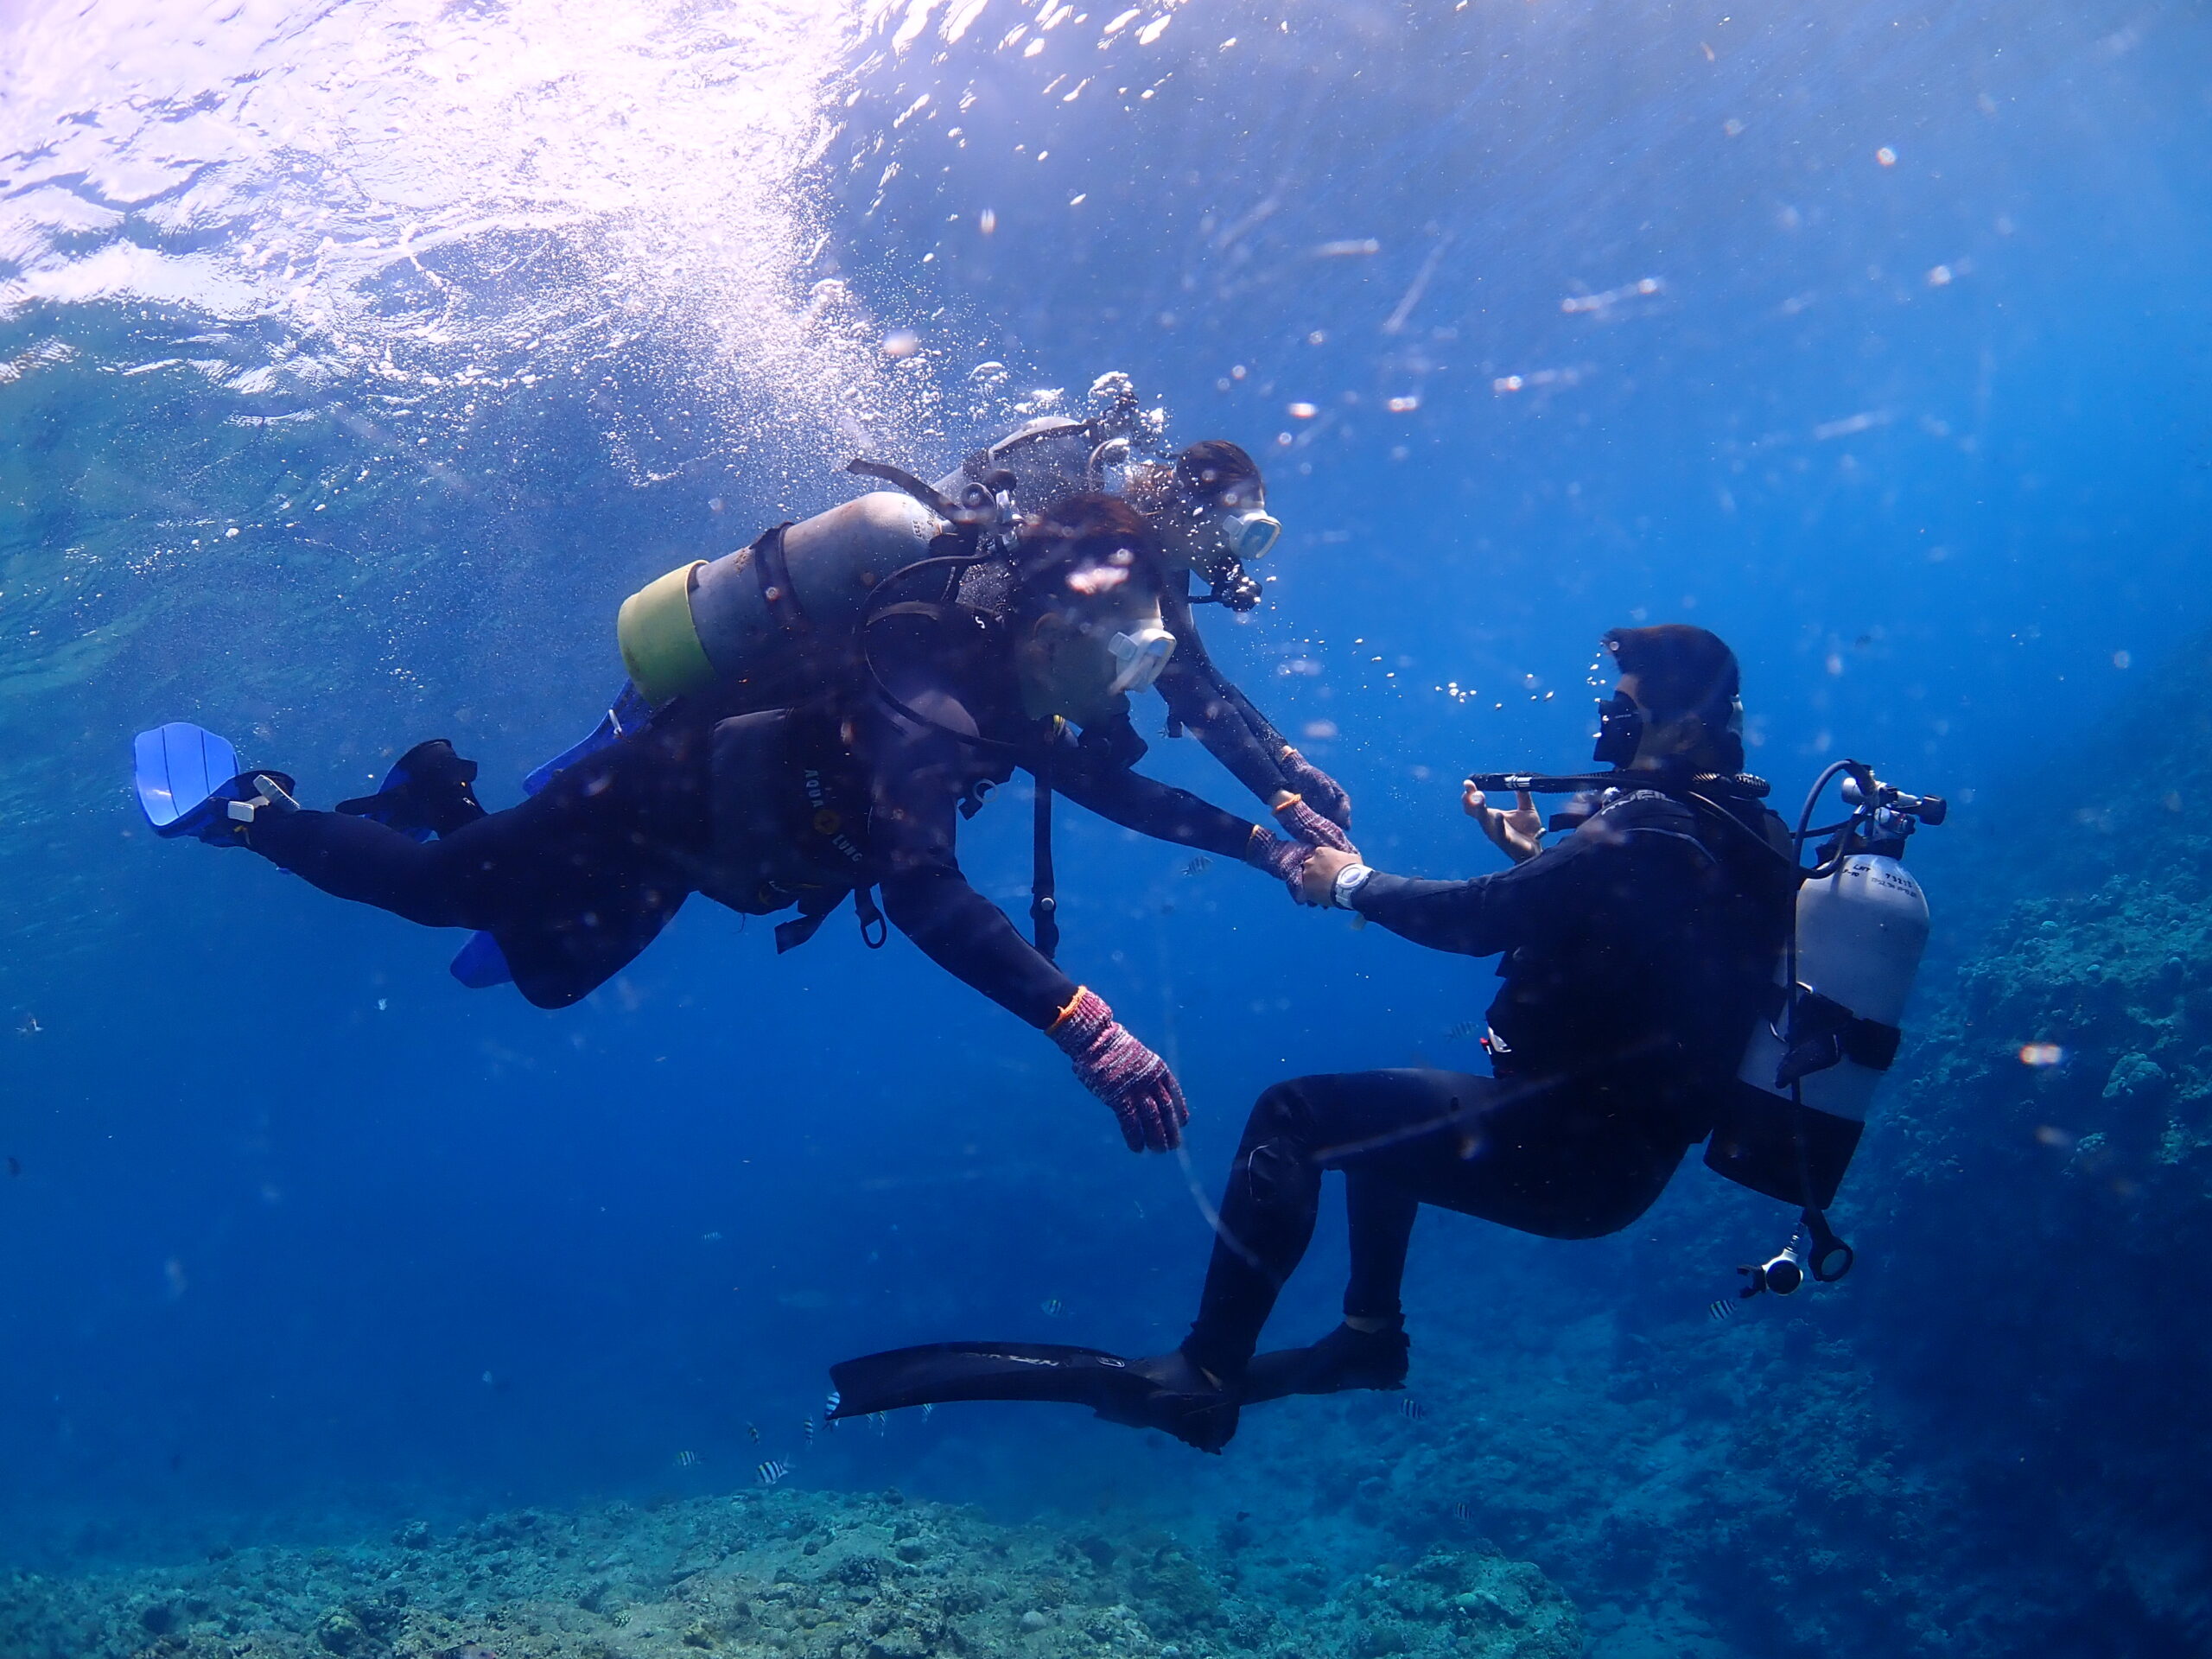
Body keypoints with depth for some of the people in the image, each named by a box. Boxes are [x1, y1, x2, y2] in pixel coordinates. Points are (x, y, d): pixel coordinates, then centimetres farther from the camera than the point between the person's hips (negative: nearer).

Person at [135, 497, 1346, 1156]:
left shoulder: (1006, 694, -8)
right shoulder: (930, 691, -37)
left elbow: (1116, 791, 6)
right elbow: (921, 891, -51)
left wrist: (1266, 843, -5)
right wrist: (1084, 1026, -59)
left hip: (696, 816, 9)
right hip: (646, 802, -9)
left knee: (547, 972, 30)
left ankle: (437, 796, 43)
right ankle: (251, 811, 33)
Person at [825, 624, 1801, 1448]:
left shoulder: (1652, 823, -20)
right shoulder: (1731, 830, 11)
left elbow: (1473, 921, -22)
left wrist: (1351, 882, -8)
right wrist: (1537, 861, 11)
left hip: (1571, 1152, -10)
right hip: (1624, 1144, 10)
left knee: (1296, 1117, -8)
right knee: (1383, 1114, 28)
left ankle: (1198, 1379, -6)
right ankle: (1371, 1334, 30)